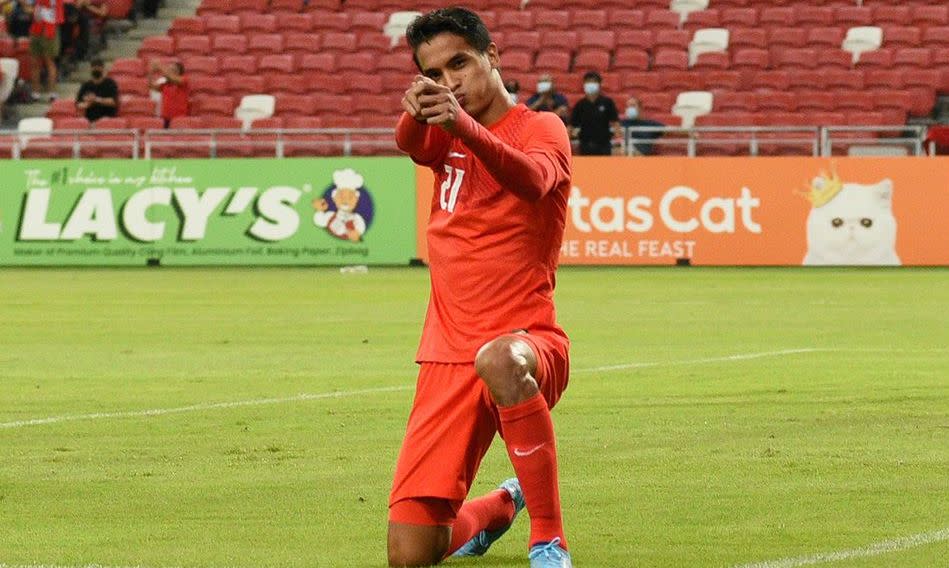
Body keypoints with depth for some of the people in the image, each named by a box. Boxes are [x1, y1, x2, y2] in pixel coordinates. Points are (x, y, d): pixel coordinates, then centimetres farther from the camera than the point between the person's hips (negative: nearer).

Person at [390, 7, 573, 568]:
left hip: (529, 338, -5)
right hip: (446, 355, 5)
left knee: (498, 359, -44)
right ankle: (500, 506, 35)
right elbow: (410, 144, -10)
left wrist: (464, 126, -43)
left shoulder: (542, 128, 0)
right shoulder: (446, 138, 16)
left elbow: (535, 180, -25)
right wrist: (416, 113, -35)